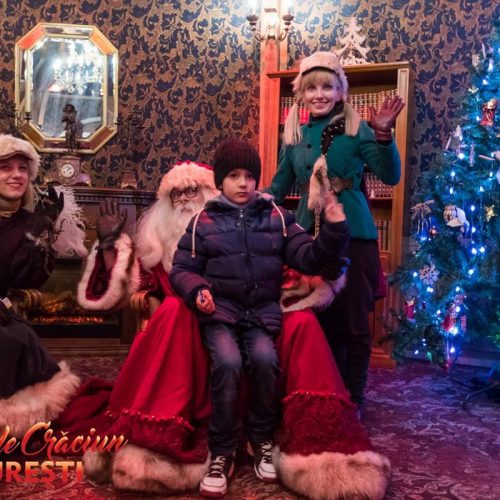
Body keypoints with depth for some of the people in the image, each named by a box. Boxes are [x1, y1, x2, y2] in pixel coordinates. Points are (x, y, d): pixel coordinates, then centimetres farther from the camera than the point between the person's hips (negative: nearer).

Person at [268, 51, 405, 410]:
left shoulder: (356, 129, -4)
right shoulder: (295, 134, 8)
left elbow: (391, 176, -11)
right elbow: (280, 186, 18)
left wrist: (383, 134, -23)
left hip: (352, 233, -4)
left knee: (354, 320, 4)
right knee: (320, 319, 13)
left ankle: (353, 399, 20)